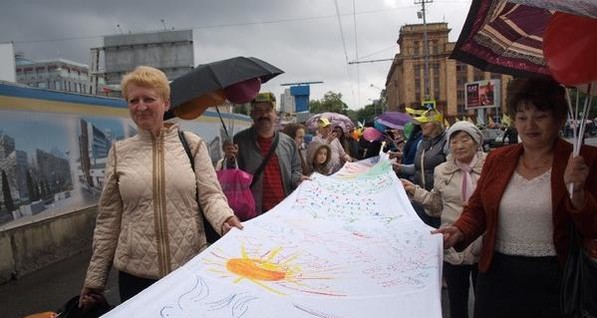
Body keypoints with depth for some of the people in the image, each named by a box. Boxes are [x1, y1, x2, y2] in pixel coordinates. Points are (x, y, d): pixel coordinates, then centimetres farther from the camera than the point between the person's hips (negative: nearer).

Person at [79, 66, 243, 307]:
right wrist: (94, 278, 8)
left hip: (191, 268, -1)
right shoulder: (119, 152, 4)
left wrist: (224, 218, -25)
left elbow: (210, 195, -3)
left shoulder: (192, 144, 0)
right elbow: (108, 219, 7)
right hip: (135, 273, 1)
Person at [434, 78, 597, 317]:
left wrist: (577, 191, -22)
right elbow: (477, 209, 8)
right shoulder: (497, 159, 4)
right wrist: (460, 232, -10)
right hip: (497, 275, 3)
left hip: (554, 281, -3)